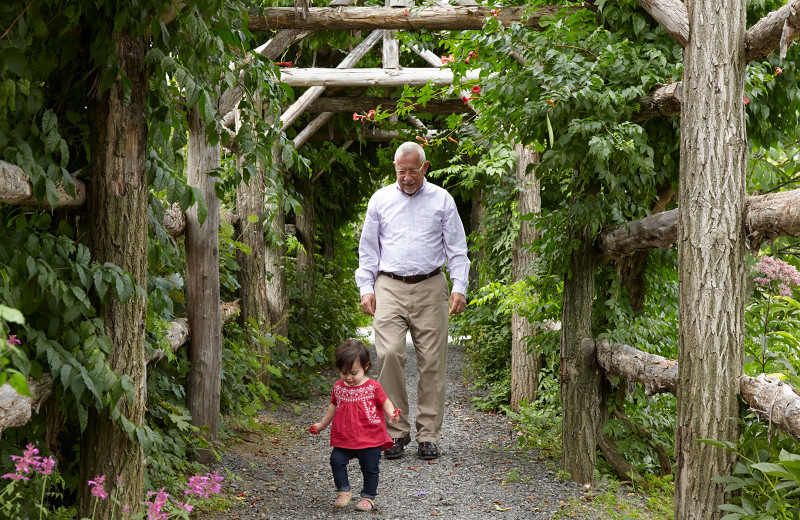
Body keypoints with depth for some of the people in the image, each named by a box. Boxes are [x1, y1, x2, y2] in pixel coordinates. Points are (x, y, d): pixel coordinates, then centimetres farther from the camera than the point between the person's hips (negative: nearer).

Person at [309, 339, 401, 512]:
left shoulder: (373, 387, -9)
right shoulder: (338, 387, 4)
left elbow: (385, 402, -2)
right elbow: (333, 407, 18)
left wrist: (392, 414, -23)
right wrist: (322, 425, 25)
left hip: (370, 439, -3)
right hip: (344, 439, 3)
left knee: (370, 468, 6)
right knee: (336, 460, -12)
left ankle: (368, 497, 24)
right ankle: (343, 491, 4)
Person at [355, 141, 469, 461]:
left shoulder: (442, 200, 10)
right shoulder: (380, 199, 13)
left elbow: (456, 248, 9)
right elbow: (368, 248, 15)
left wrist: (459, 287, -2)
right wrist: (366, 288, 5)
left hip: (430, 287, 0)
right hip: (390, 288, 1)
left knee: (432, 361, -3)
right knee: (389, 353, -15)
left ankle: (428, 436, 4)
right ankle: (396, 431, -5)